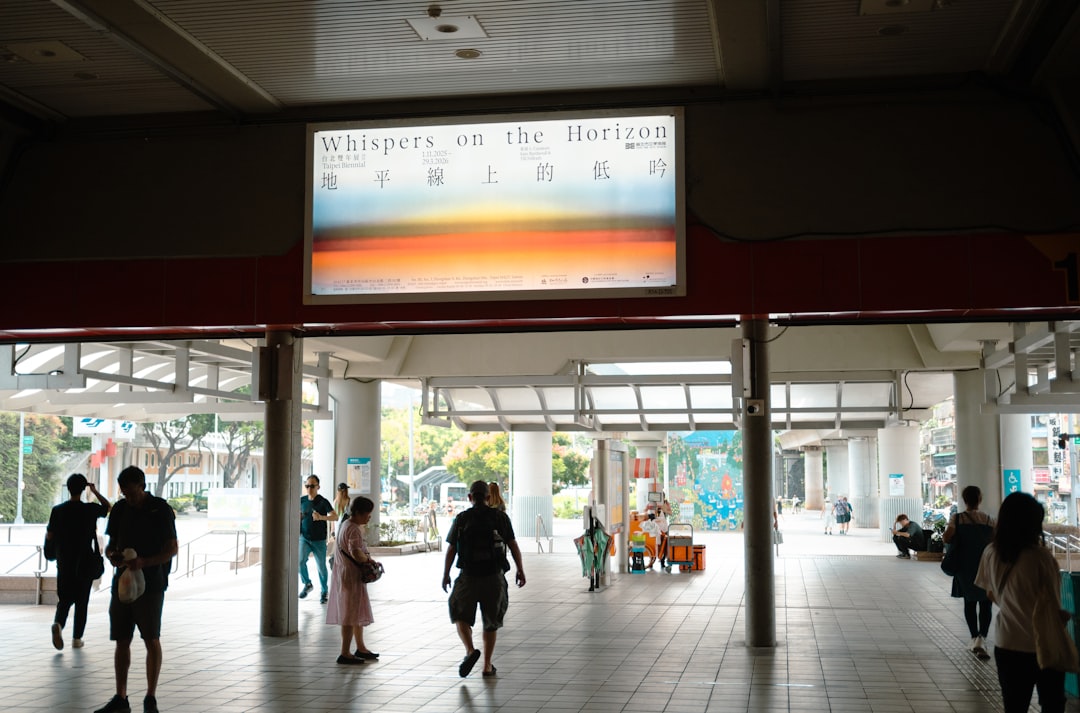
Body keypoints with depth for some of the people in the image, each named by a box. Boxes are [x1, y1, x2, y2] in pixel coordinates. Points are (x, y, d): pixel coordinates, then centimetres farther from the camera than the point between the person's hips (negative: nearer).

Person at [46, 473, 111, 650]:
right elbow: (107, 507, 14)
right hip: (85, 562, -1)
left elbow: (49, 536, 0)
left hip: (64, 563, 1)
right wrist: (95, 492, 18)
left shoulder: (58, 510, -5)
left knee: (64, 599, 10)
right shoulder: (90, 509, -7)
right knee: (81, 601, 9)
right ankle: (77, 638, 11)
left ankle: (58, 623, -17)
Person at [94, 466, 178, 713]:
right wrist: (111, 555, -8)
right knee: (122, 641, 7)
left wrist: (144, 562, -22)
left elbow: (172, 549, -8)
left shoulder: (160, 509, -7)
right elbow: (111, 543, 16)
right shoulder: (119, 509, 8)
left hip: (151, 584, -5)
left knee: (152, 640, -1)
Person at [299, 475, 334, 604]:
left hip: (319, 540, -3)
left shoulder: (323, 502, -11)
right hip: (304, 538, 3)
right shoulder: (302, 501, 2)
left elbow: (334, 516, -24)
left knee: (321, 567, 5)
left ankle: (324, 592, 25)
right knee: (300, 561, -19)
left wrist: (321, 517, -41)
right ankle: (307, 584, 5)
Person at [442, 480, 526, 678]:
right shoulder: (500, 517, 1)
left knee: (461, 616, 13)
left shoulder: (461, 519, -1)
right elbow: (513, 545, -2)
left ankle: (470, 650, -11)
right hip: (494, 577, 1)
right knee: (491, 622, 14)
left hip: (468, 577, -1)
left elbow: (451, 550, -1)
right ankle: (487, 665, 15)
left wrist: (445, 575, 9)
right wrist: (520, 570, 6)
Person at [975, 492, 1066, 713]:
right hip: (1043, 645, -4)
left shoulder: (991, 553, -7)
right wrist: (1062, 616, 3)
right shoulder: (1040, 557, -22)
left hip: (1006, 644, 4)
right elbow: (1052, 607, -18)